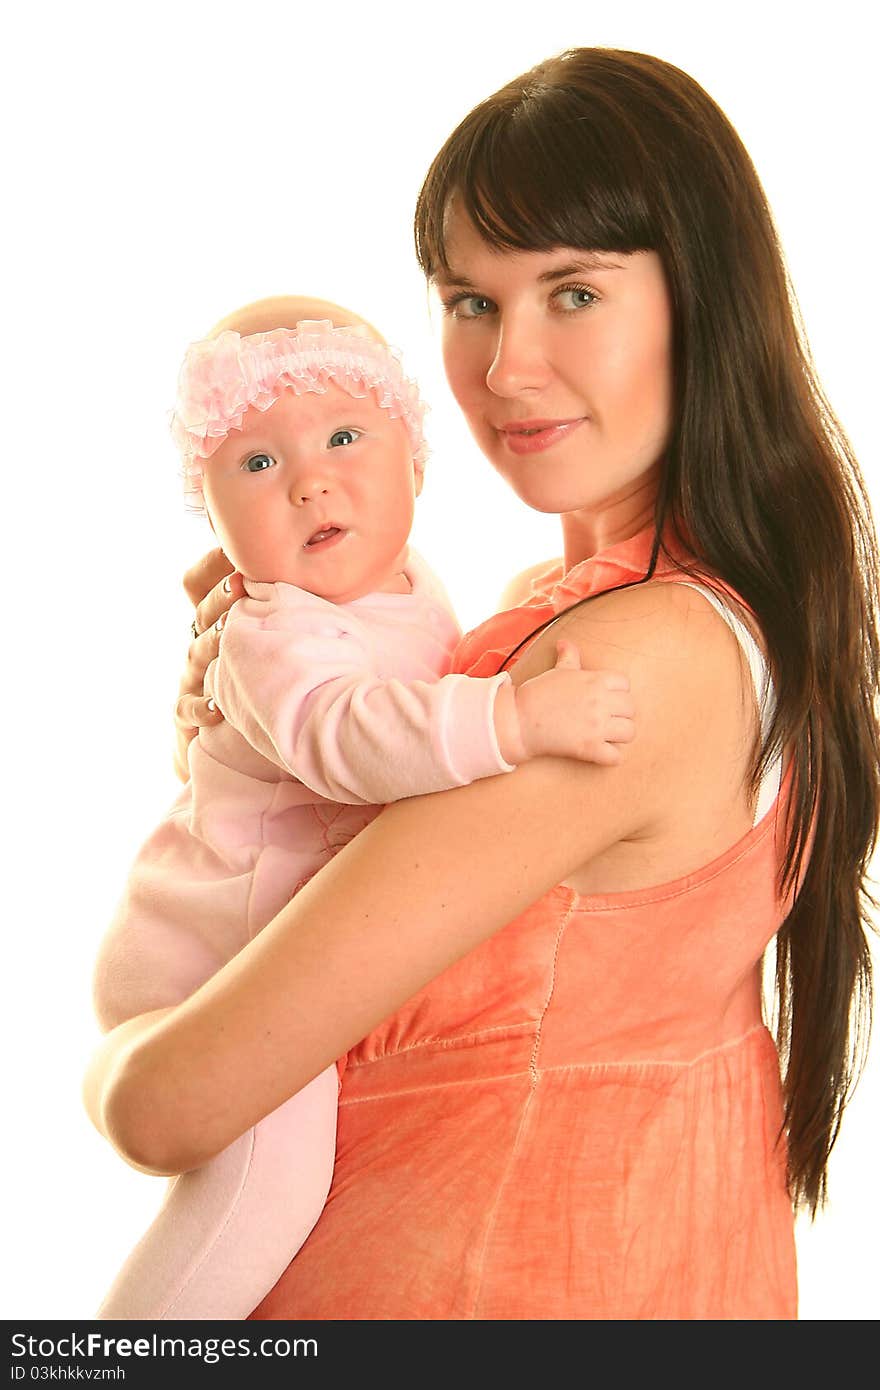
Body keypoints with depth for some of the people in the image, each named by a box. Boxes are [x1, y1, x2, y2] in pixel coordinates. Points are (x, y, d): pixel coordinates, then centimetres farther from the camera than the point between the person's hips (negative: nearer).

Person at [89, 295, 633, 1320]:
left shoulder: (410, 589, 4)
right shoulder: (274, 638, -24)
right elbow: (341, 734, -43)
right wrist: (513, 719, -49)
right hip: (205, 964, -9)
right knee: (270, 1165, -25)